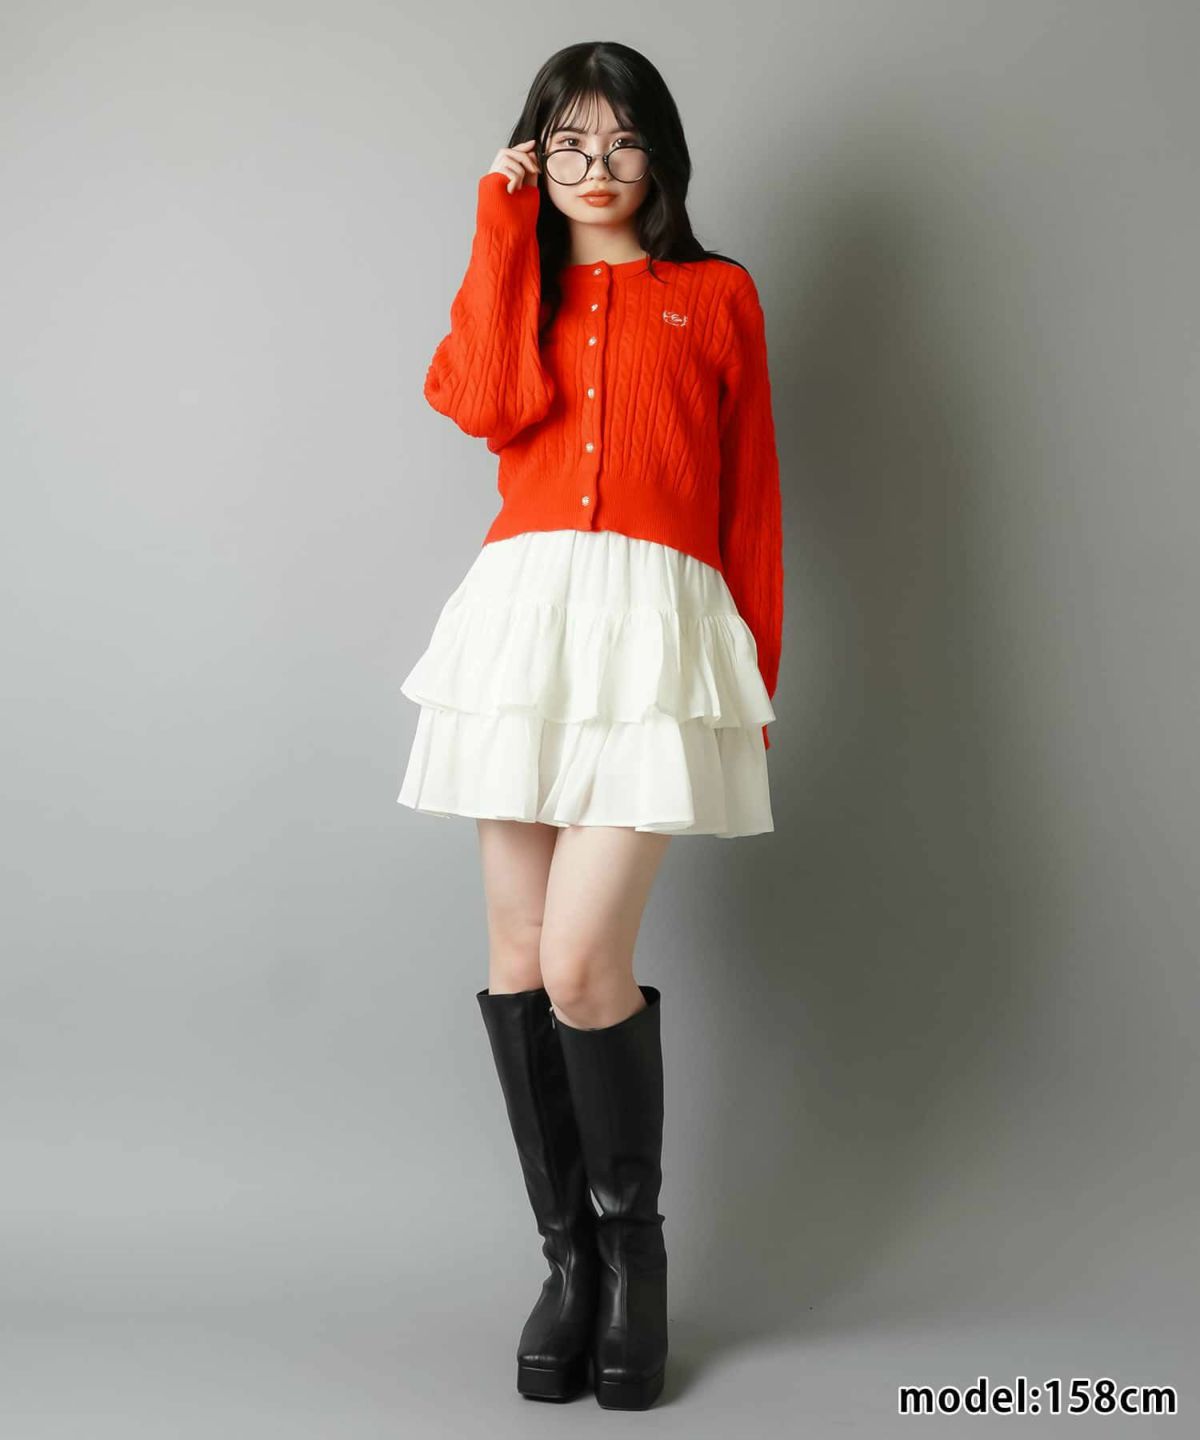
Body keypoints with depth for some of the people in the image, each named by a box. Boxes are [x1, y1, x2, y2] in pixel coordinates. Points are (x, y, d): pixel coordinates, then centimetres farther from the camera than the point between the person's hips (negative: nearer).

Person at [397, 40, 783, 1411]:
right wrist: (502, 231, 3)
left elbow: (751, 494, 12)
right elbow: (488, 403, -4)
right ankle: (569, 1251, 18)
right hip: (526, 613, 3)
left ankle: (634, 1243, 11)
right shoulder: (518, 280, 20)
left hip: (658, 626, -3)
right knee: (519, 957, 2)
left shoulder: (716, 295, 14)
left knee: (582, 964, -13)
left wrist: (759, 671, 8)